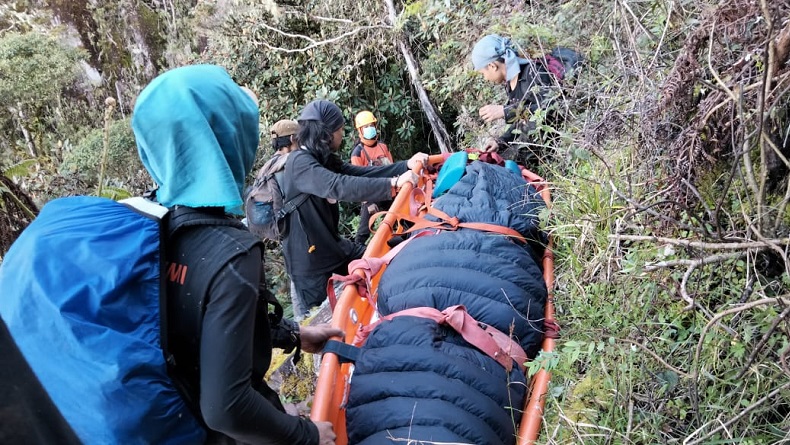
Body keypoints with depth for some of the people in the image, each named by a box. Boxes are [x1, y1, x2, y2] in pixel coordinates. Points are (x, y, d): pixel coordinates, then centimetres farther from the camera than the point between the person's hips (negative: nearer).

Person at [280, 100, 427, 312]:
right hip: (308, 255, -9)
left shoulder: (323, 159, 7)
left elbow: (362, 173, 1)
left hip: (332, 243, 9)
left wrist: (406, 165, -7)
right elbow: (339, 186, -37)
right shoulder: (300, 162, -23)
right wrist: (393, 183, -39)